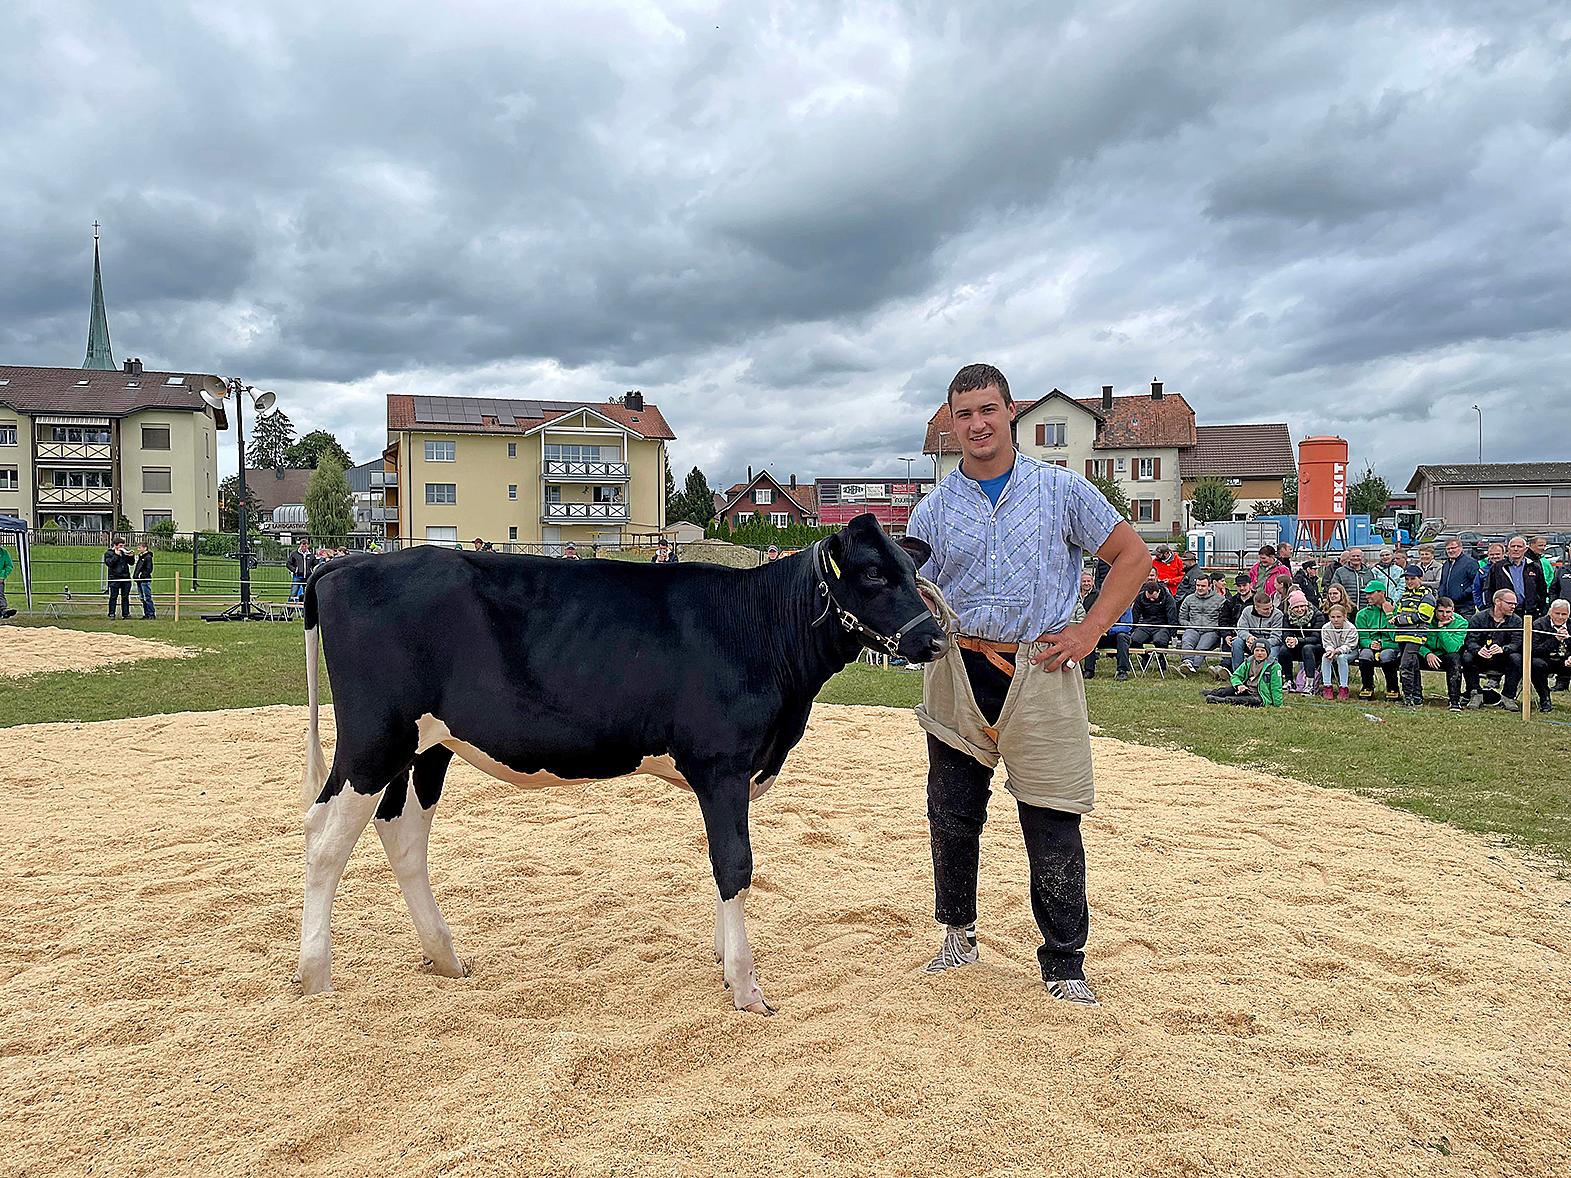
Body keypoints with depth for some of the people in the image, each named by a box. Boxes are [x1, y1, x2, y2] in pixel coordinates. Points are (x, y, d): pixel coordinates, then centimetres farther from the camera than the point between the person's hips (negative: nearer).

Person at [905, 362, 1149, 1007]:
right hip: (956, 673, 2)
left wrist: (1088, 632, -3)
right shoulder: (933, 509, 8)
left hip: (1040, 671, -2)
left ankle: (1064, 965, 15)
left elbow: (1132, 556, 7)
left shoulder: (1061, 489, 3)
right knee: (952, 816, 10)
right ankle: (957, 932, 33)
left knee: (1053, 825, 0)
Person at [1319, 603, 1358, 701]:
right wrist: (1330, 650, -33)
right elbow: (1327, 644, -8)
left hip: (1349, 652, -3)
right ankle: (1326, 686, -27)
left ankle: (1343, 688, -33)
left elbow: (1348, 646, -22)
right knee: (1325, 657, -30)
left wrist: (1337, 651, -39)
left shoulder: (1351, 628, -18)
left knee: (1341, 657, -36)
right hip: (1333, 651, 3)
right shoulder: (1325, 628, -9)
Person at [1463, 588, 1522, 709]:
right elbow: (1470, 641, -12)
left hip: (1502, 661, 1)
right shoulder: (1478, 618, -2)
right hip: (1480, 660, -1)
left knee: (1517, 658, -29)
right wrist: (1478, 650, -36)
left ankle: (1508, 697, -18)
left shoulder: (1516, 621, 3)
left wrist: (1502, 649, -34)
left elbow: (1517, 643, -11)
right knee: (1467, 657, -30)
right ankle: (1476, 695, -18)